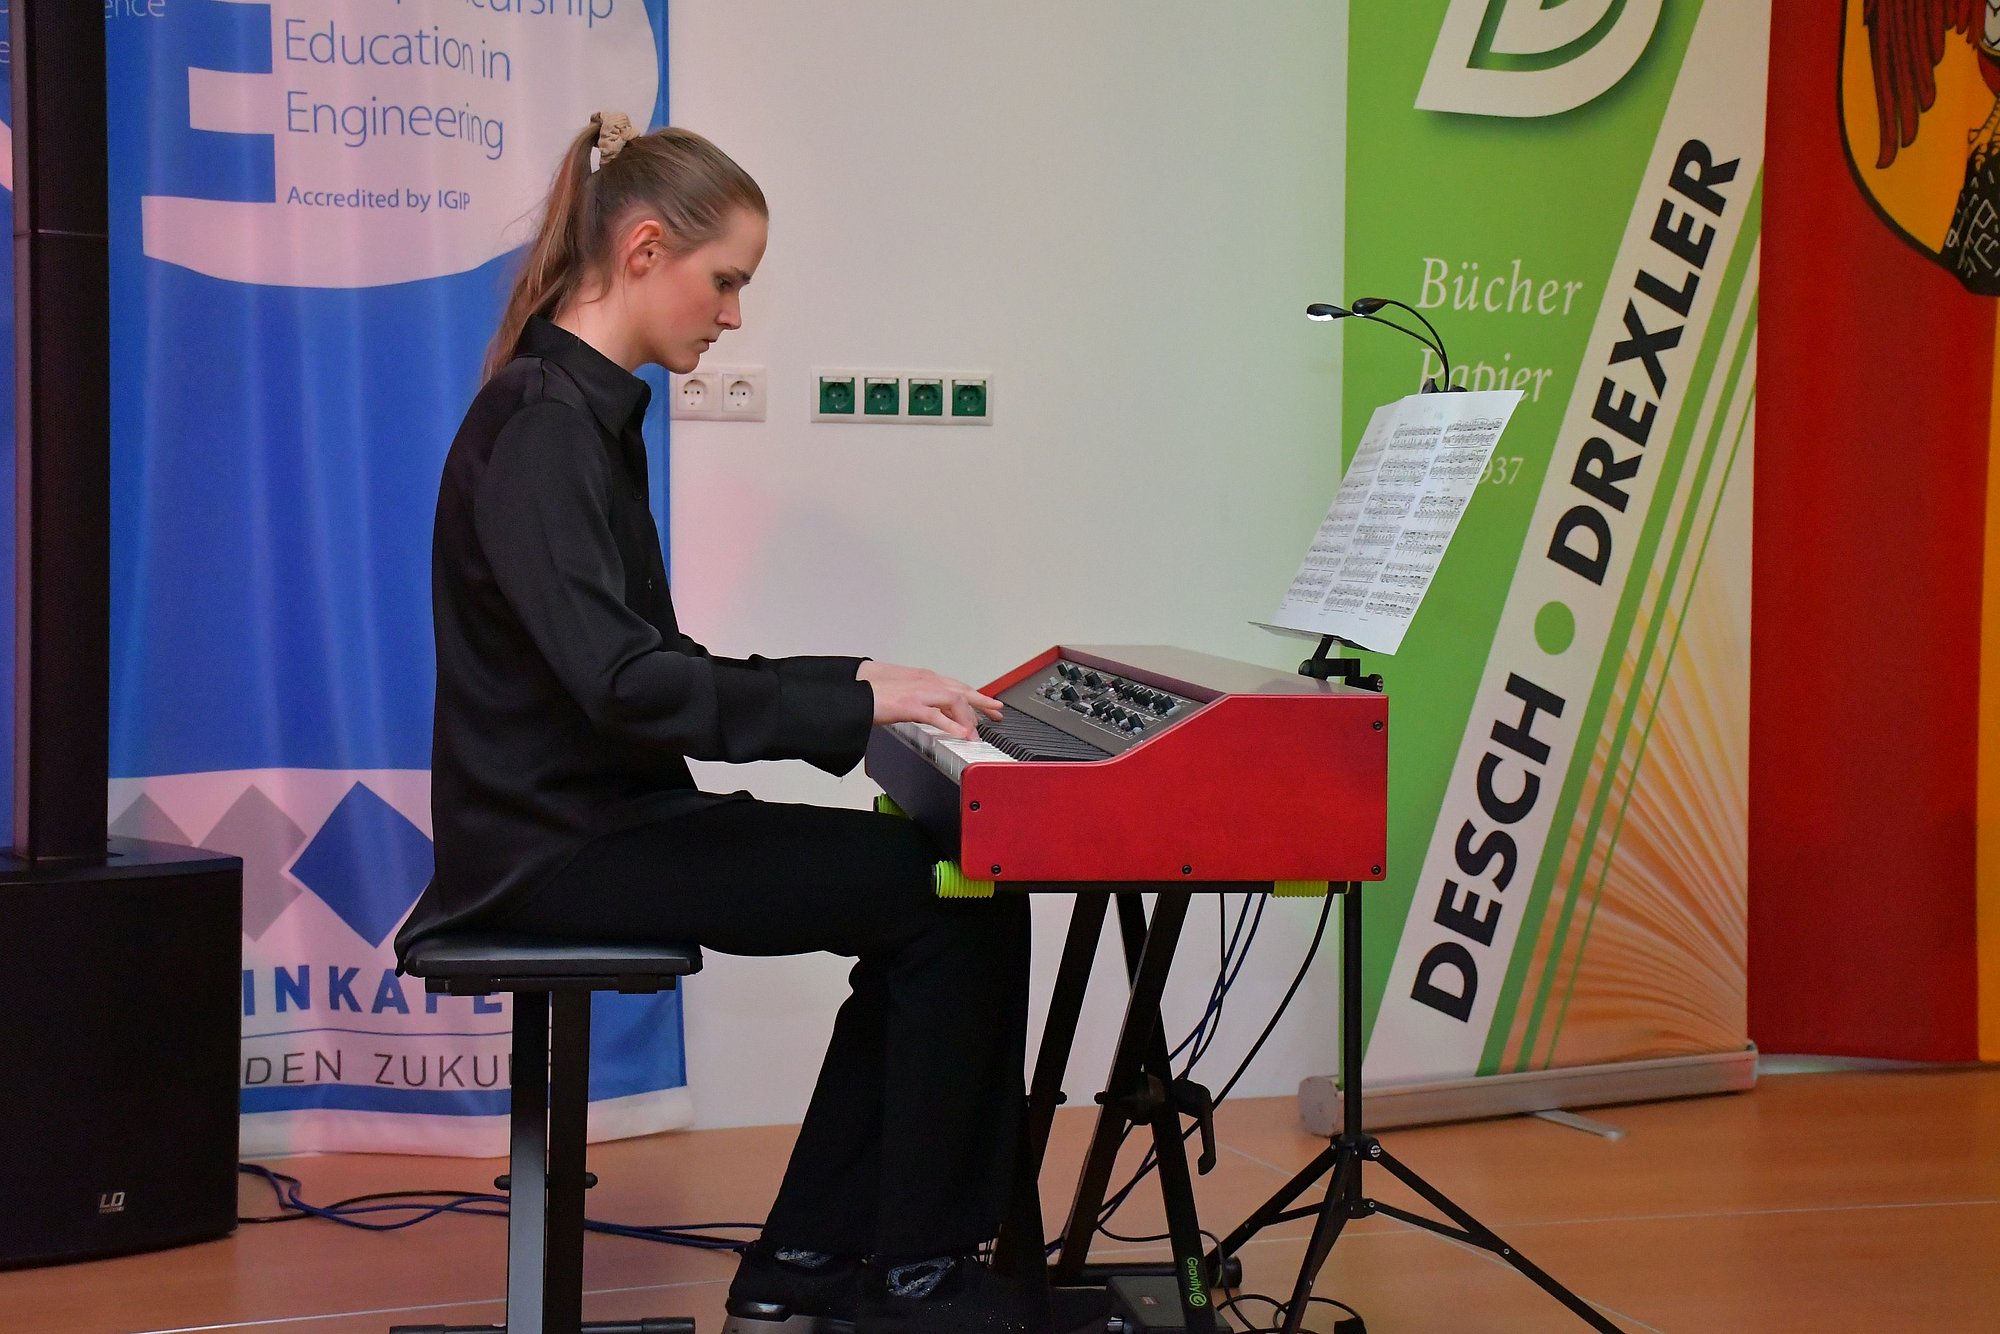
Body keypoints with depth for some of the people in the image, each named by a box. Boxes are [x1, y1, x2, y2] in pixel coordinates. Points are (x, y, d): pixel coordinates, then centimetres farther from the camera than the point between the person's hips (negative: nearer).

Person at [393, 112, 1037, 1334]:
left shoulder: (585, 410, 14)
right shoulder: (544, 422, -17)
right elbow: (620, 682, -27)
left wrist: (849, 683, 8)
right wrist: (850, 704, -23)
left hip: (604, 816, 10)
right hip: (561, 845, -10)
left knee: (939, 887, 5)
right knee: (961, 901, -13)